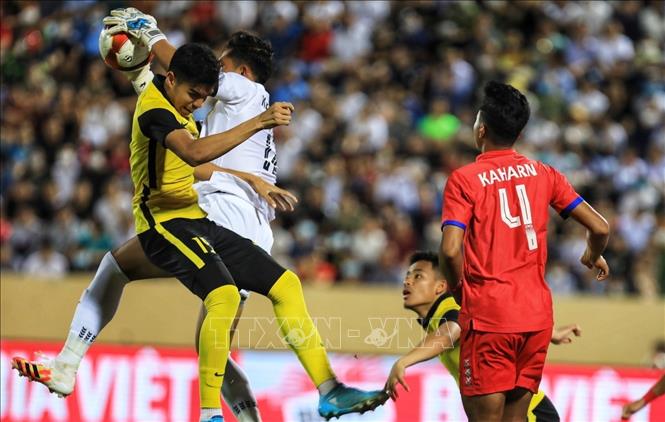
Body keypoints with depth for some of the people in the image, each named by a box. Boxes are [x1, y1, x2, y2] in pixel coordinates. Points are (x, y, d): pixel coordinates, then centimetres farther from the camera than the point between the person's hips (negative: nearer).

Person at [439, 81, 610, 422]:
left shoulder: (464, 180, -6)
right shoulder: (542, 174, 7)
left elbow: (451, 250, -17)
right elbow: (599, 228, 6)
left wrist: (459, 292, 2)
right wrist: (593, 257, 28)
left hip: (487, 317, -5)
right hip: (537, 316, 5)